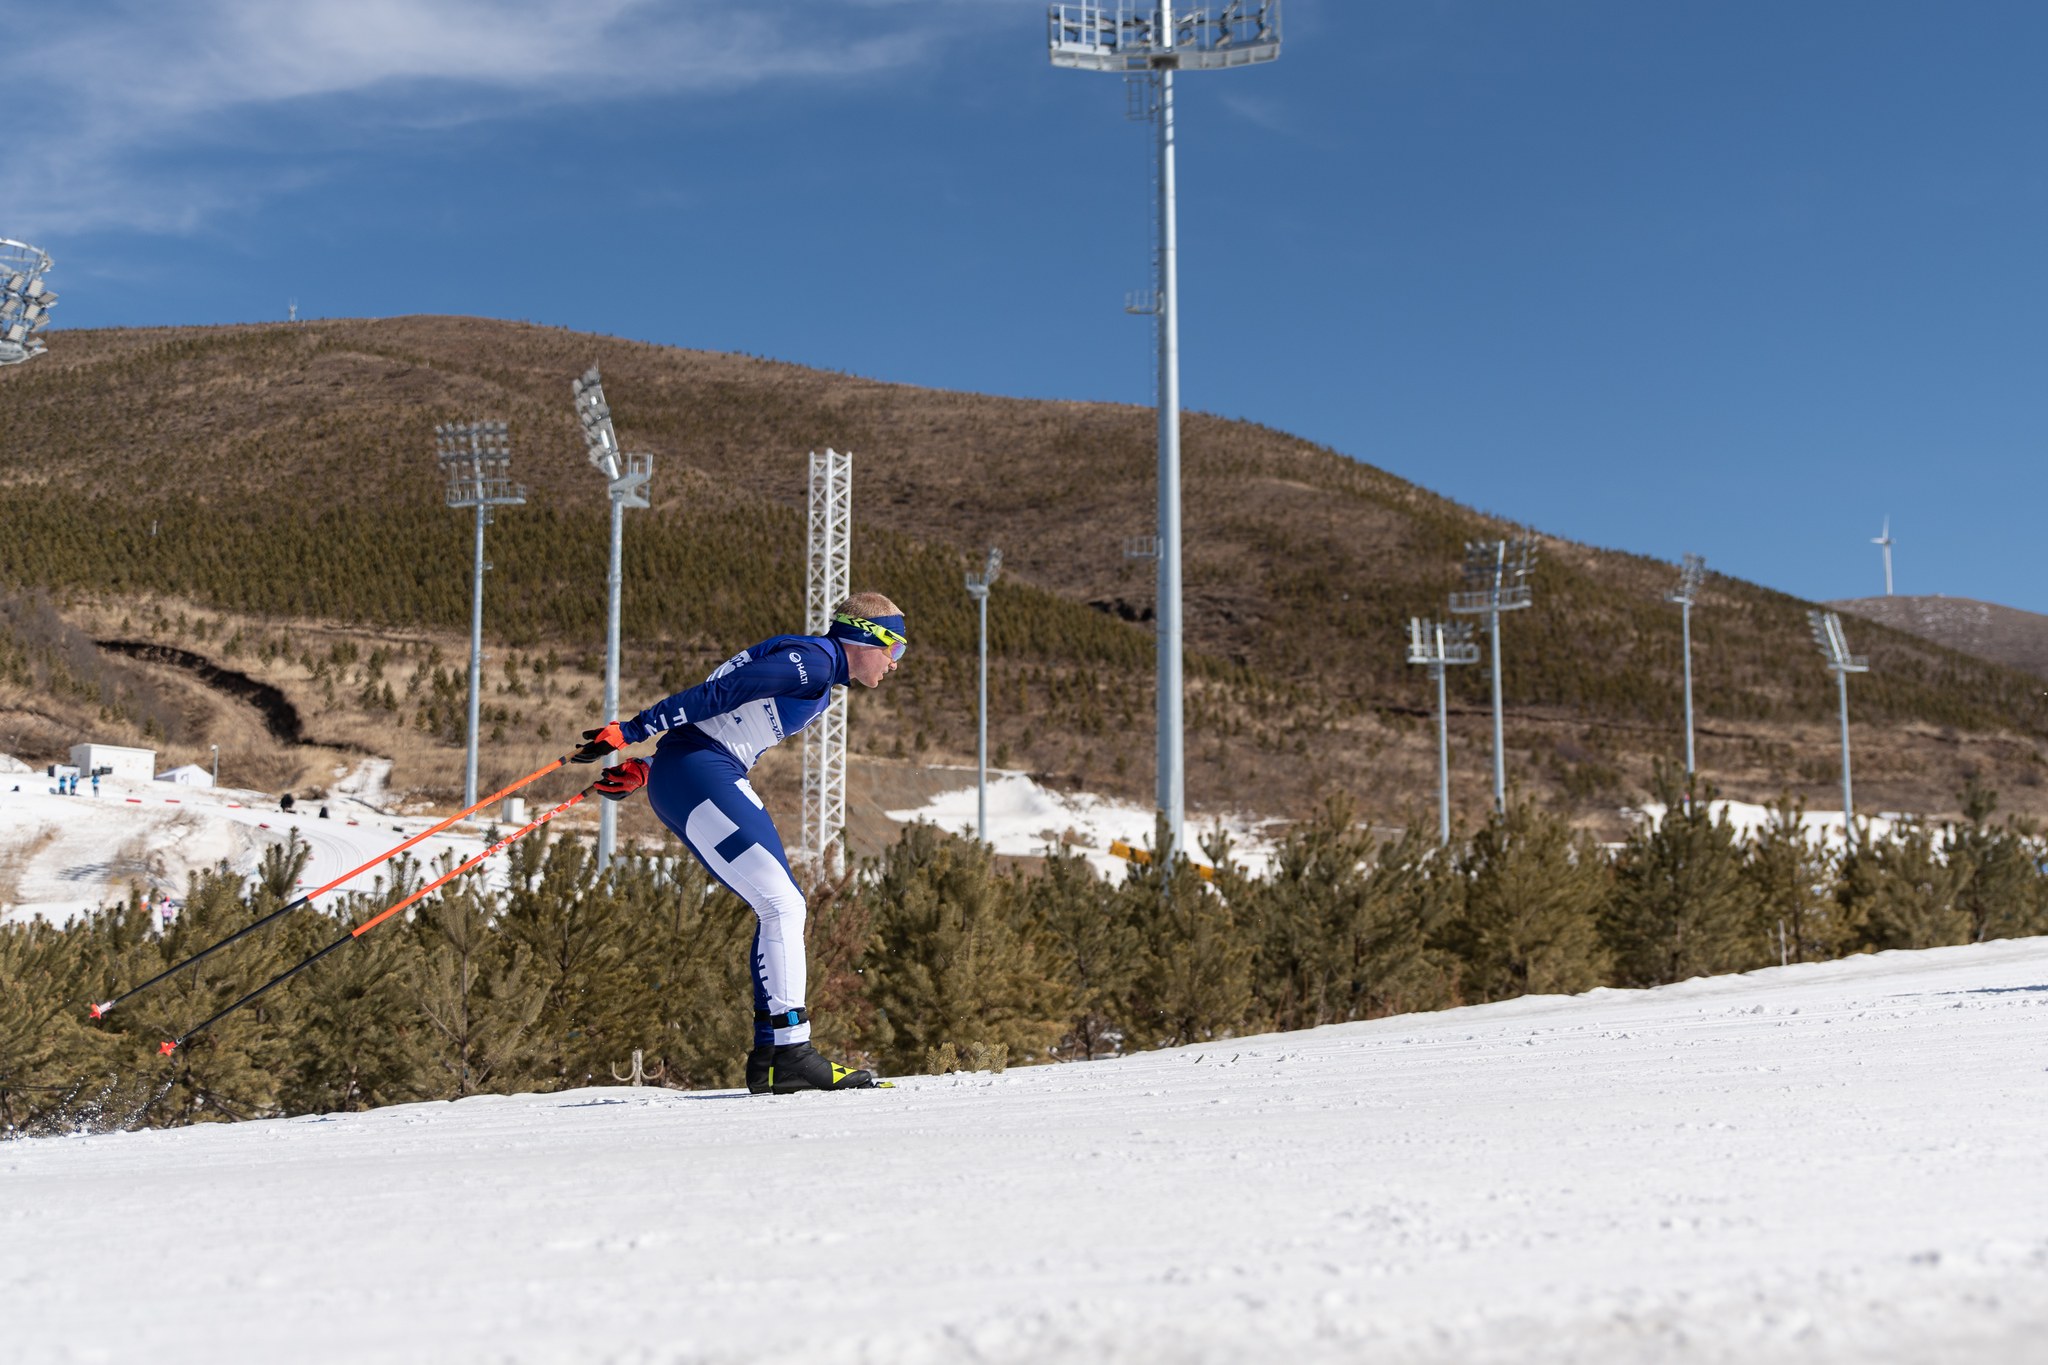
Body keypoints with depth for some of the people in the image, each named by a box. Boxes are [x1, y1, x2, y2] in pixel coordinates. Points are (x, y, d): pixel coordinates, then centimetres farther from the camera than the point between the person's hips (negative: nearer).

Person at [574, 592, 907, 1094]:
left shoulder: (817, 679, 22)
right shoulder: (812, 659, -9)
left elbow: (712, 727, 20)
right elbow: (714, 695, -16)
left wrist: (643, 769, 14)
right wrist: (629, 732, -19)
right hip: (702, 775, -10)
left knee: (781, 907, 8)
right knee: (782, 905, -12)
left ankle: (771, 1060, 7)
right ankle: (789, 1053, -12)